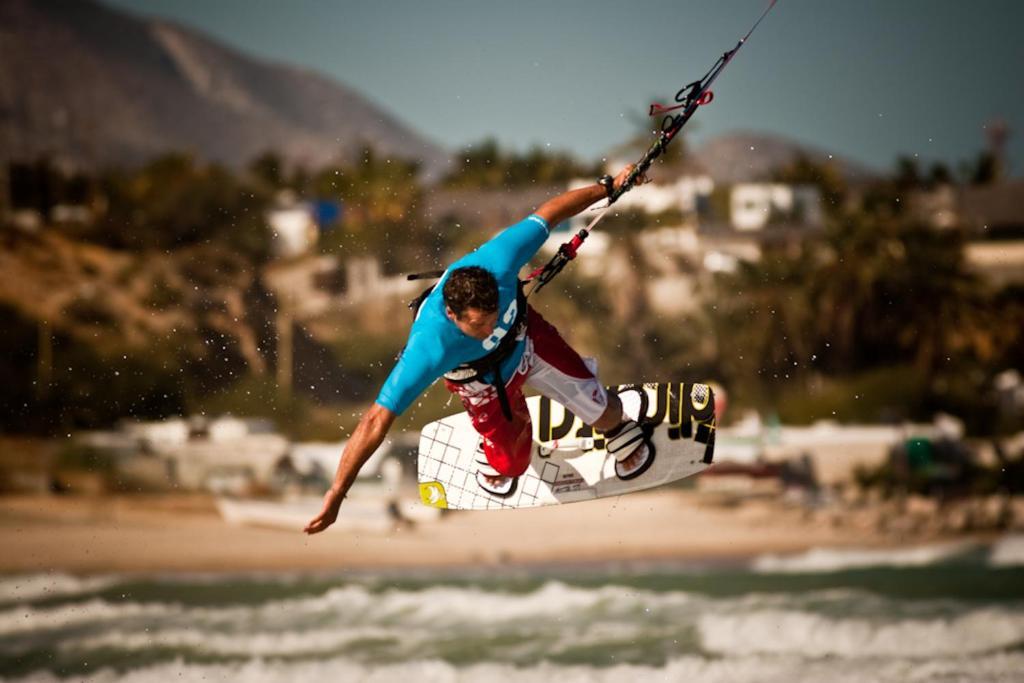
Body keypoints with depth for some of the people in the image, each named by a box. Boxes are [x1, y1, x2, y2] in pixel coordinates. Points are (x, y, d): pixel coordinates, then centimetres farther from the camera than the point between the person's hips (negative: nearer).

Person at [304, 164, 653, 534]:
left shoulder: (496, 261, -40)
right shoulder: (429, 347, -47)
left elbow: (549, 211, -24)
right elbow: (377, 421, -46)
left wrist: (608, 186, -12)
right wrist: (336, 495, -48)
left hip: (528, 340, 3)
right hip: (483, 382, -3)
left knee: (600, 409, 6)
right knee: (512, 463, 5)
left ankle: (619, 428, 45)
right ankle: (493, 458, 44)